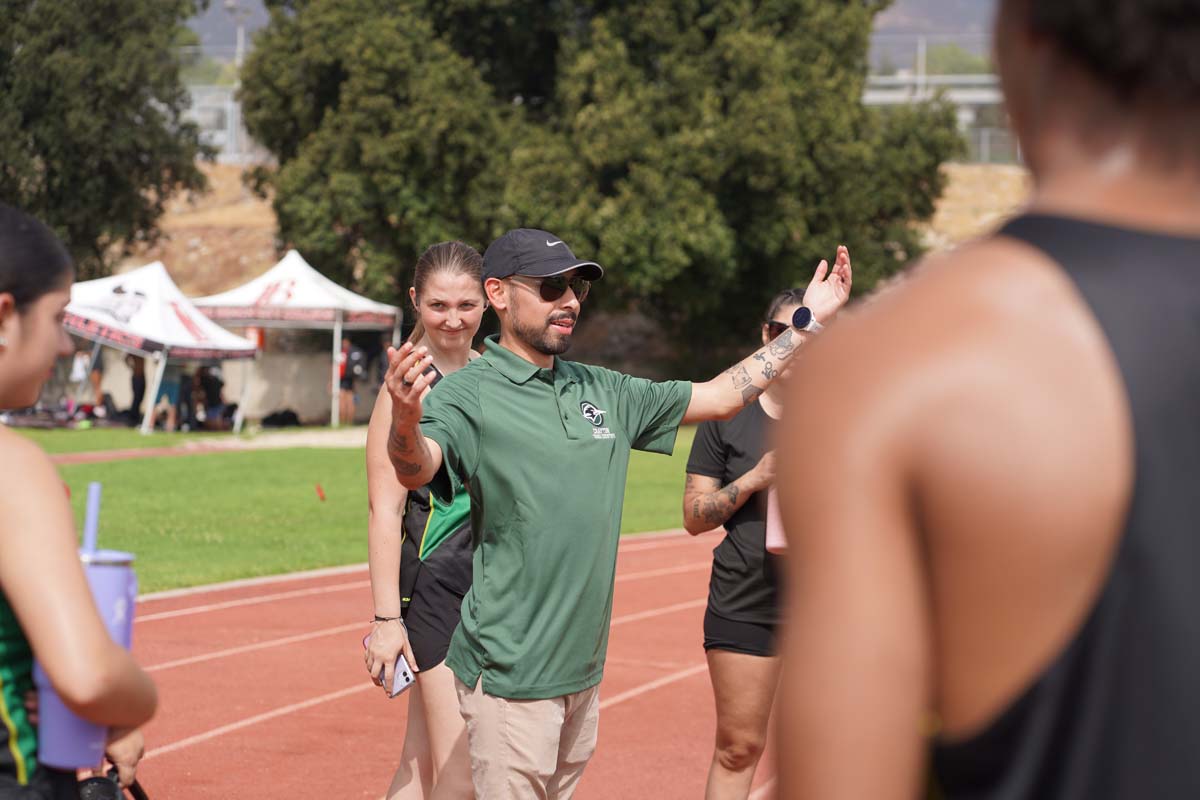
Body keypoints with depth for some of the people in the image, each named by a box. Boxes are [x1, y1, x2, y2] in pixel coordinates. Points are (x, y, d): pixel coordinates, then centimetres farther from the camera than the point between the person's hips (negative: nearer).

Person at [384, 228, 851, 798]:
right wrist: (404, 420, -52)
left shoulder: (604, 392, 13)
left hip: (584, 666, 7)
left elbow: (721, 396, 20)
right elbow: (416, 470, -28)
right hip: (510, 671, -7)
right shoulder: (468, 393, -9)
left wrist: (811, 321, 18)